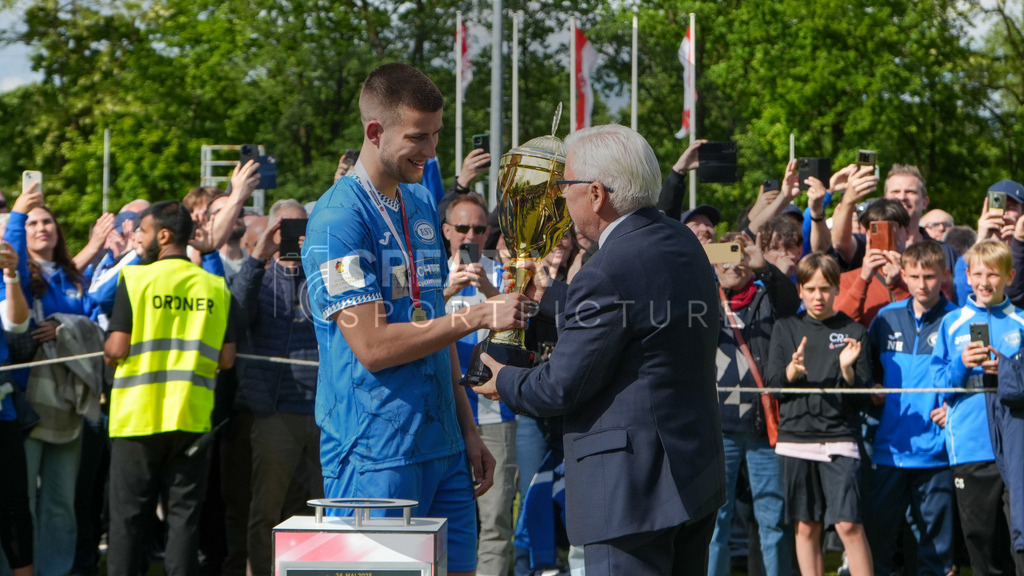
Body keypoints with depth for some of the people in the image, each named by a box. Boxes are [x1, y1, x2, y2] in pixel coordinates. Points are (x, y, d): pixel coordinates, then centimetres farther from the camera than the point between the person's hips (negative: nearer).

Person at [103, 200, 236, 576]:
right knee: (184, 513, 5)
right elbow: (225, 358, 2)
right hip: (192, 418, 2)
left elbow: (117, 349, -10)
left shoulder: (134, 279, -5)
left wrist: (108, 353, 12)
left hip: (138, 415, -2)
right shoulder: (216, 287, 4)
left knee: (128, 515, 5)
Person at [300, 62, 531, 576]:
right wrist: (480, 316, -16)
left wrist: (467, 429, 15)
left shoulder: (422, 205, 13)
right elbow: (373, 347, -18)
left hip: (442, 446, 7)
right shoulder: (340, 217, -13)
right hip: (375, 456, -7)